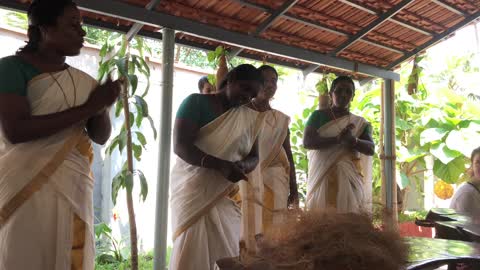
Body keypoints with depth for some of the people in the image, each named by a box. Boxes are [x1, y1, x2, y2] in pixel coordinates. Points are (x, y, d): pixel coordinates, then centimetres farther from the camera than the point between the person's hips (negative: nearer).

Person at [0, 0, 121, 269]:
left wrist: (103, 105, -11)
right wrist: (87, 108, -17)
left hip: (75, 189, 5)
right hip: (27, 189, -4)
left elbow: (101, 136, 9)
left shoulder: (82, 81, 10)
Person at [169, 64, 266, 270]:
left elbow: (254, 157, 10)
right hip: (194, 192, -4)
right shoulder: (196, 102, -5)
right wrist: (221, 165, -27)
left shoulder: (249, 117, 10)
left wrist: (242, 165, -14)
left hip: (227, 197, 4)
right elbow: (180, 145, -15)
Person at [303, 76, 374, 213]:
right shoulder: (318, 116, 6)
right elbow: (307, 141, -8)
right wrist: (338, 139, -20)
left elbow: (371, 148, 0)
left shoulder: (360, 123, 12)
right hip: (322, 179, -1)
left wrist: (353, 140, -21)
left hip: (349, 180, 2)